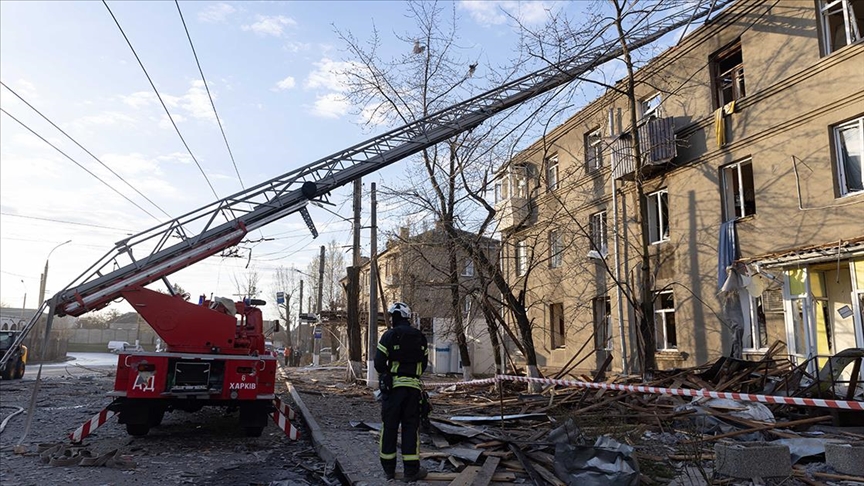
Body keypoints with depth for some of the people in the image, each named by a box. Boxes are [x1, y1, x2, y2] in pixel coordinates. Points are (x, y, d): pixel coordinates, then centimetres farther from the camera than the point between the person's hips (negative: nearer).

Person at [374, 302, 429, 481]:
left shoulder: (389, 335, -7)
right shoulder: (420, 337, 7)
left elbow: (379, 363, -8)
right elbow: (424, 363, 11)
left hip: (392, 386, -2)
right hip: (413, 387, 2)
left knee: (389, 426, 8)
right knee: (411, 426, 6)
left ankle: (389, 469, 15)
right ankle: (411, 470, 6)